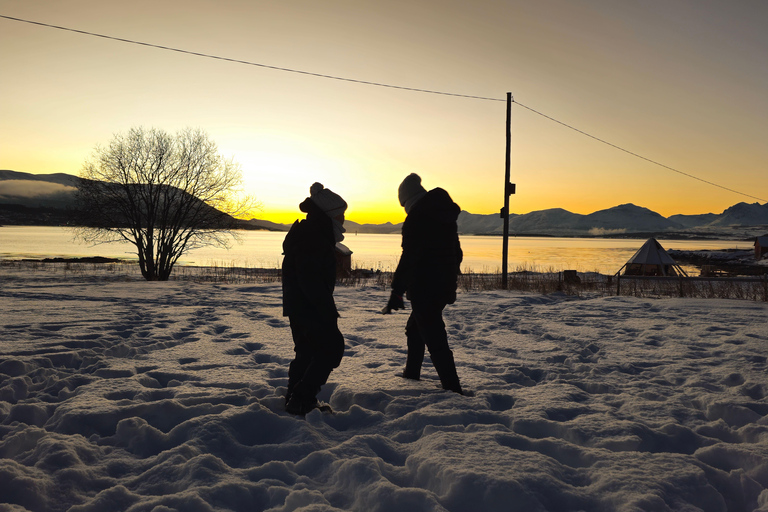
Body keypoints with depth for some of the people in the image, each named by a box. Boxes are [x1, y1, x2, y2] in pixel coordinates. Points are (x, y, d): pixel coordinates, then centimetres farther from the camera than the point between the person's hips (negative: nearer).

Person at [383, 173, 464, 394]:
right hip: (445, 286, 9)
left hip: (423, 287, -9)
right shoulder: (446, 217, 12)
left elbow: (408, 258, -20)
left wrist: (396, 292, -19)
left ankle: (453, 388, -8)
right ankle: (411, 375, 35)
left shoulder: (416, 219, -13)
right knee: (414, 329, 24)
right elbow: (457, 253, 19)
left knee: (434, 339, -6)